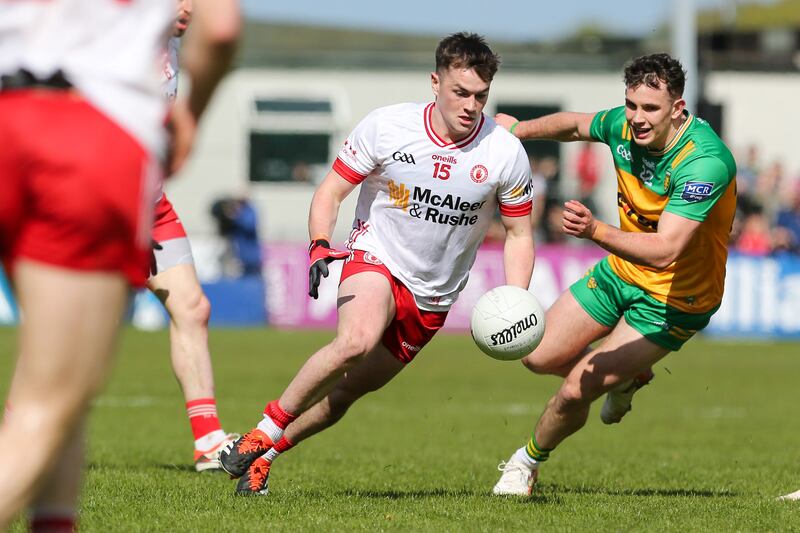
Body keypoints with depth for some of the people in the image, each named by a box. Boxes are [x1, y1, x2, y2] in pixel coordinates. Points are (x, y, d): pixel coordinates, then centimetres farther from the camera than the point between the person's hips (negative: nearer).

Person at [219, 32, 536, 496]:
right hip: (375, 258, -3)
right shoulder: (385, 127, -14)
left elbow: (519, 235, 1)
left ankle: (265, 456, 23)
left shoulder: (506, 153, -10)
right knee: (356, 340, -34)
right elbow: (330, 192, -4)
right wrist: (320, 248, -22)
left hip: (432, 298, 3)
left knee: (351, 388, 5)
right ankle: (265, 431, -20)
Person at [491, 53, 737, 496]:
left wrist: (595, 231, -54)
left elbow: (664, 251, -42)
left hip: (673, 301, -7)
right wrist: (519, 129, 10)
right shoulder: (624, 126, -13)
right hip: (620, 272, 7)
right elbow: (575, 125, 15)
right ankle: (626, 377, 36)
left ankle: (529, 460, 18)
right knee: (539, 356, 9)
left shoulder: (706, 161, -34)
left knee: (576, 390, -12)